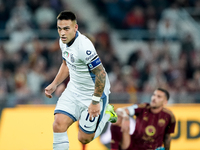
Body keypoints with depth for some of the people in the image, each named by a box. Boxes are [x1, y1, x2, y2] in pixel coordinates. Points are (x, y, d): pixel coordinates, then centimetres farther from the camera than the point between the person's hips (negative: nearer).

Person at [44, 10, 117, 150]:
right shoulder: (64, 42, -2)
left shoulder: (84, 46, -30)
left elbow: (101, 74, -27)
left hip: (93, 93, -7)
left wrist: (95, 101, -23)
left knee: (84, 139, 1)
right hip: (73, 90, 7)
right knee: (59, 124, -13)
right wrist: (54, 84, 9)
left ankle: (106, 113, 26)